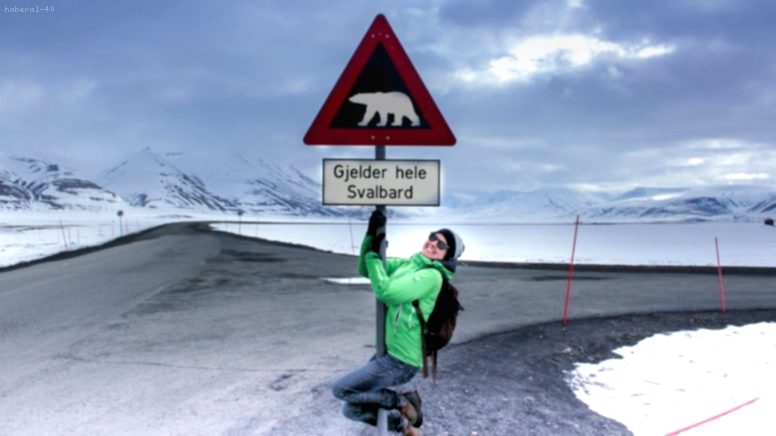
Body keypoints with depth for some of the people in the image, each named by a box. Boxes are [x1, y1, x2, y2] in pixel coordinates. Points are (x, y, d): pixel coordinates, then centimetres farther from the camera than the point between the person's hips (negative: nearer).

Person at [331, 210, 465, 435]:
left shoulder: (432, 276, -19)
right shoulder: (409, 263, 7)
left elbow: (386, 292, -27)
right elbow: (365, 269, 6)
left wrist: (373, 254, -17)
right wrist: (371, 235, -7)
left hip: (400, 362, -8)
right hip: (387, 352, 9)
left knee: (339, 389, -7)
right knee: (351, 409, 13)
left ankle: (401, 401, 3)